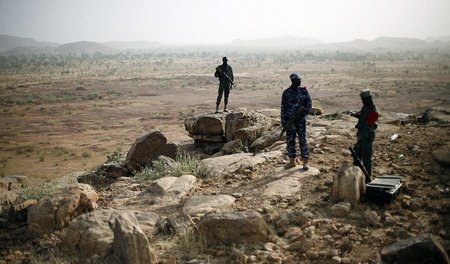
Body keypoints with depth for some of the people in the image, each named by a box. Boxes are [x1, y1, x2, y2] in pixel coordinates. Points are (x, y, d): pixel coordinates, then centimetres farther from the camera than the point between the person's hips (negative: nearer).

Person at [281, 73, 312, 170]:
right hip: (290, 120, 1)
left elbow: (309, 103, 2)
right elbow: (283, 108, 1)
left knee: (303, 140, 1)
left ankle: (305, 162, 8)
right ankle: (292, 161, 18)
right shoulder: (286, 93, 0)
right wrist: (283, 121, -2)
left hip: (301, 120, -1)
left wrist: (304, 112, -13)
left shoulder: (304, 91, 0)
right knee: (290, 141, 6)